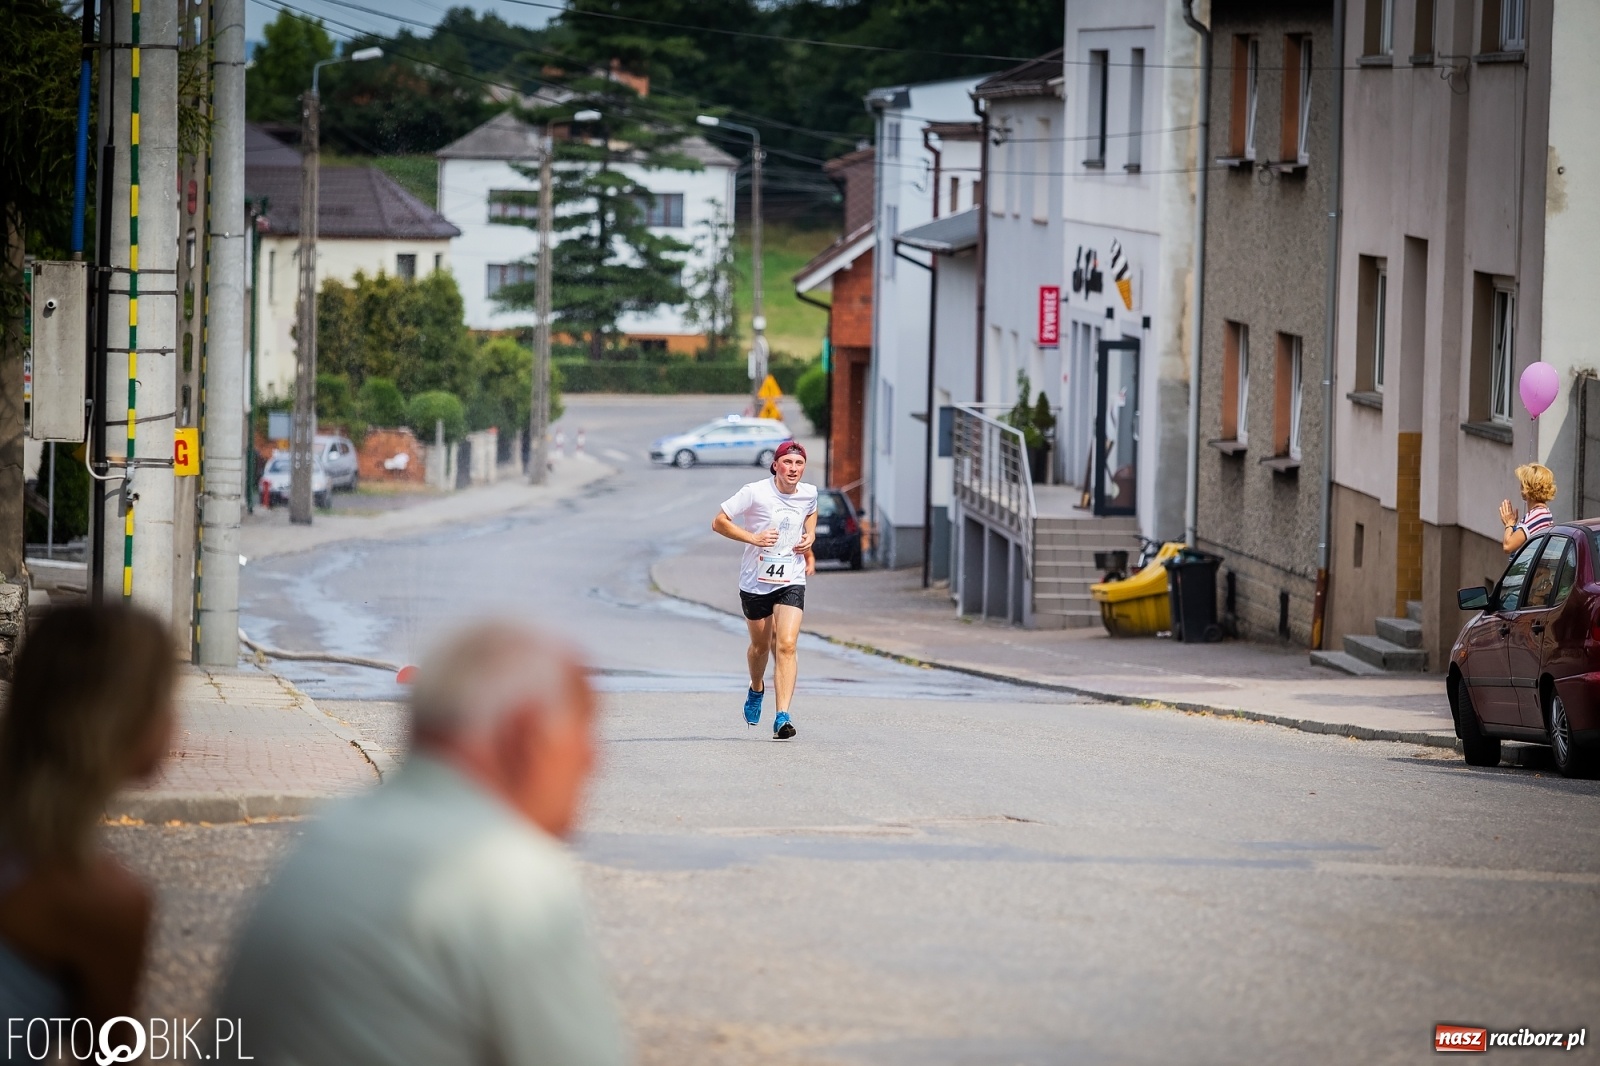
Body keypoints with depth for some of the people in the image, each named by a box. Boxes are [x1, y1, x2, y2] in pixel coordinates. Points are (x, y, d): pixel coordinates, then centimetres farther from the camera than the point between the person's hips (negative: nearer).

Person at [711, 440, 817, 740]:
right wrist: (753, 538, -20)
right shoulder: (755, 492, -13)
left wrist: (810, 537, 8)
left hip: (791, 582, 1)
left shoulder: (809, 493, 1)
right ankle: (756, 690, 48)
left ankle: (782, 717, -20)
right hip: (756, 581, -1)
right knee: (761, 645, 15)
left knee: (786, 645, -15)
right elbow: (718, 522, -9)